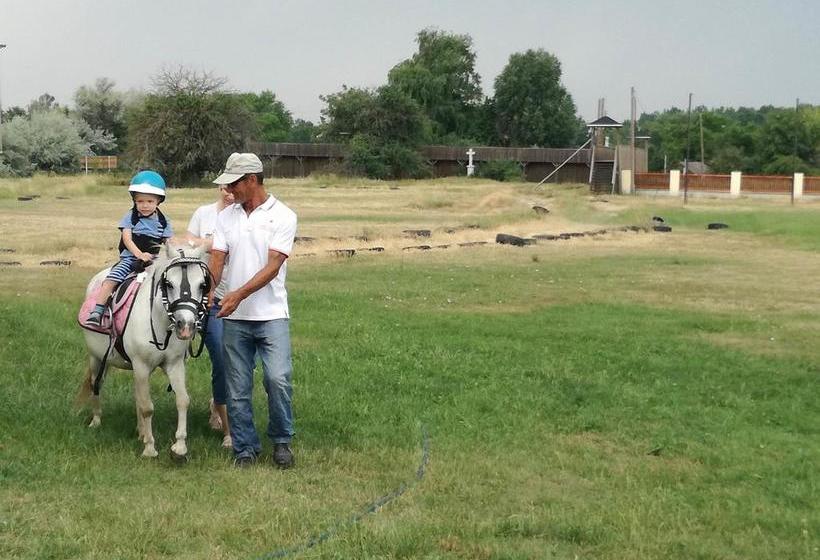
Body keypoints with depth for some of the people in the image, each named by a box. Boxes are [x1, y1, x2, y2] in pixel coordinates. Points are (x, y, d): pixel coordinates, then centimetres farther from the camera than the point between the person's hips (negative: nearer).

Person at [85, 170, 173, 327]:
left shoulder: (163, 221, 9)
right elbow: (127, 239, -7)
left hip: (155, 260, 1)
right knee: (111, 279, -20)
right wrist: (139, 254, -23)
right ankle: (97, 313, -19)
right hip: (130, 257, -1)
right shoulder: (131, 217, 4)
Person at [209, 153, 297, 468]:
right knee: (238, 389, 6)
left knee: (278, 378, -13)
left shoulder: (282, 216, -5)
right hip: (234, 318, 4)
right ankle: (245, 448, 18)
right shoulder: (226, 217, 8)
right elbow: (217, 260, 1)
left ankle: (281, 441, 8)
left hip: (271, 314, -4)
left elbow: (273, 266, -14)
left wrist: (240, 294, -25)